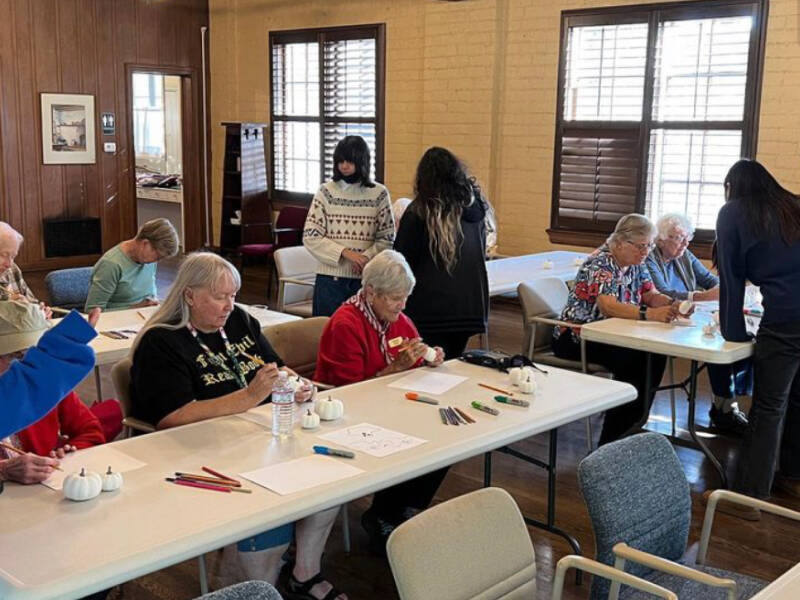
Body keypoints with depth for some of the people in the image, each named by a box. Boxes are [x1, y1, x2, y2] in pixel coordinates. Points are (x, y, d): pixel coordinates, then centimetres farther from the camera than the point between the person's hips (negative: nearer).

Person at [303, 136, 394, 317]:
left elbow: (387, 238, 4)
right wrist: (345, 252, -14)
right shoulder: (326, 192, 1)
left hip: (366, 279, 0)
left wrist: (367, 258, -14)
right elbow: (310, 237, -3)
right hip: (330, 277, 0)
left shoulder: (379, 194, 2)